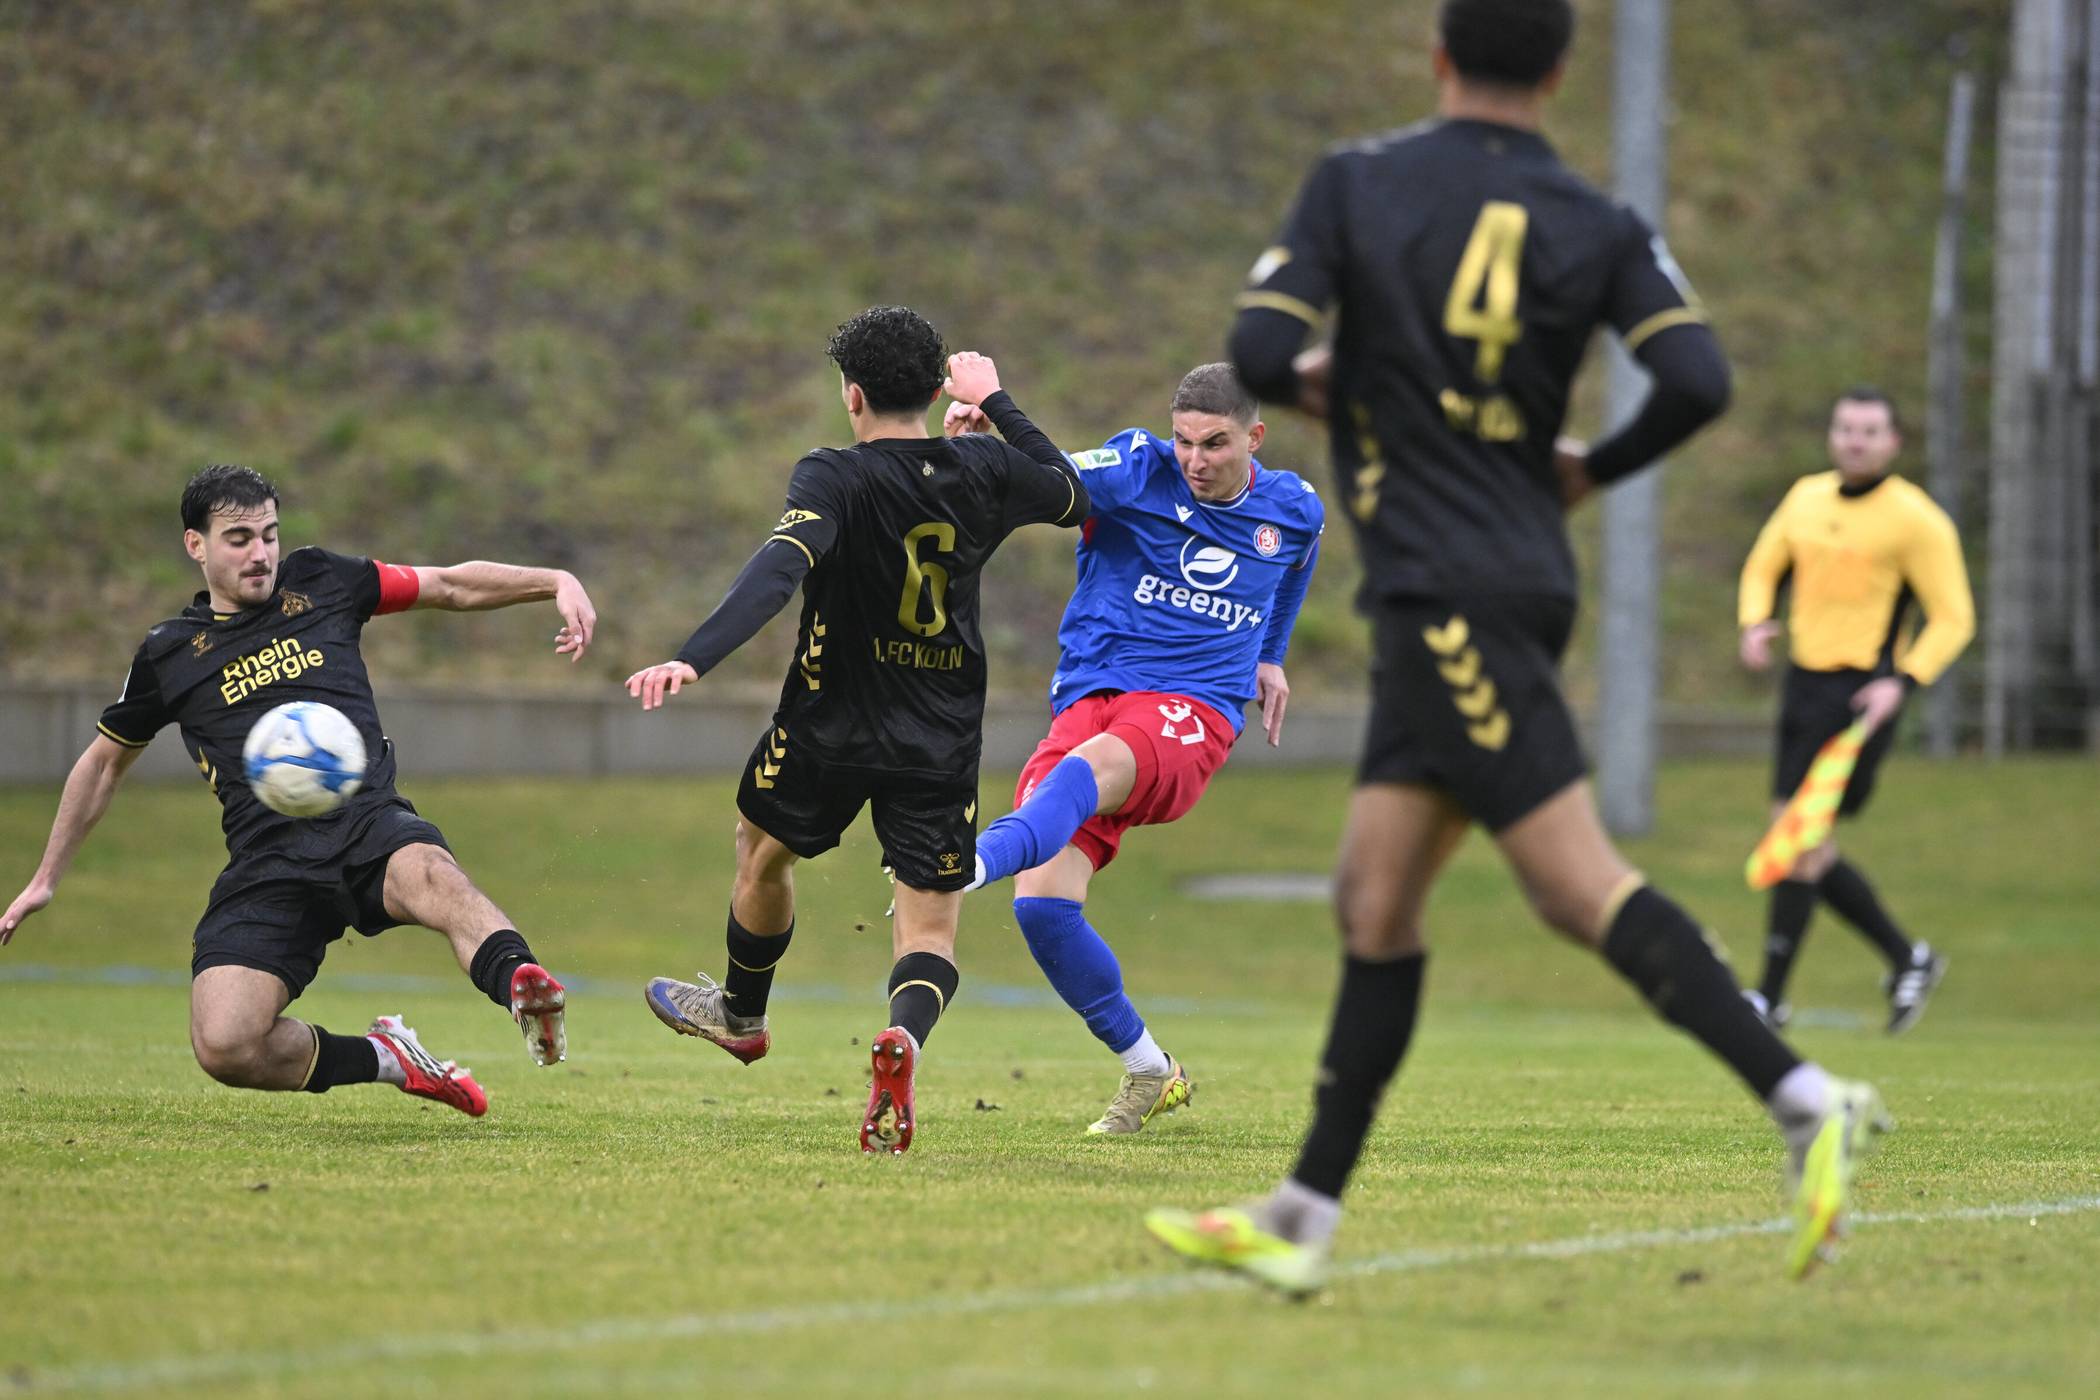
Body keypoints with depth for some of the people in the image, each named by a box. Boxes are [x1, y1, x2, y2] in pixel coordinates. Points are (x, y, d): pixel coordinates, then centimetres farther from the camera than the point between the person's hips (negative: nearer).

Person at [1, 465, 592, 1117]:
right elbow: (104, 761, 30)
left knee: (430, 875, -40)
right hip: (268, 863, 1)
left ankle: (518, 984, -66)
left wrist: (557, 583, 4)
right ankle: (382, 1057, 0)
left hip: (368, 823, -1)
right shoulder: (167, 654, 15)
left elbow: (452, 584, 20)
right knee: (224, 1048, -22)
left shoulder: (319, 582, 15)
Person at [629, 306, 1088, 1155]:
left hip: (831, 732, -2)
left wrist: (693, 660, -45)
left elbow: (777, 572, -34)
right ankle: (904, 1035, -30)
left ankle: (741, 1015, 49)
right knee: (930, 931, 4)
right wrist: (997, 401, 27)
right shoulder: (982, 471, -3)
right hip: (942, 744, 2)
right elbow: (1072, 496, 18)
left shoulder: (833, 479, -16)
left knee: (762, 851, 28)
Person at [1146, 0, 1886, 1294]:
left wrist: (1316, 385, 13)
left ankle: (1806, 1101, -25)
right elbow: (1698, 381, -8)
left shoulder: (1356, 183, -1)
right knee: (1375, 901, 10)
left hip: (1442, 592, -6)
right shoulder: (1597, 228, 6)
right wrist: (1594, 469, 11)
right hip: (1525, 575, 6)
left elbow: (1259, 353, -10)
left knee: (1578, 882, -12)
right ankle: (1303, 1221, 12)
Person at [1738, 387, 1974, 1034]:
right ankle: (1908, 959, 23)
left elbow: (1953, 618, -6)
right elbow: (1763, 569, 23)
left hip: (1860, 694, -7)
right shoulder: (1806, 497, 10)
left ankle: (1770, 996, -7)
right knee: (1807, 851, 7)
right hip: (1805, 683, 7)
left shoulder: (1916, 519, -8)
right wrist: (1755, 625, 1)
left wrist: (1903, 681, -21)